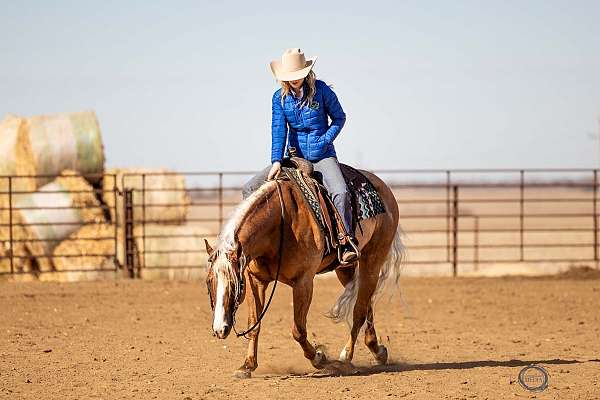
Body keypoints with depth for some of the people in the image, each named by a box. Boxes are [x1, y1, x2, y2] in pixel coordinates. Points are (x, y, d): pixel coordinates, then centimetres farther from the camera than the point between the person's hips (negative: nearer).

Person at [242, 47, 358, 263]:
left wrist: (325, 140, -11)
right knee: (250, 189, -7)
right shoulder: (280, 97, 0)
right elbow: (279, 129, -6)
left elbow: (339, 118, 3)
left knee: (341, 192, -32)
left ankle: (347, 244, -27)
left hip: (323, 156, -4)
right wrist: (276, 161, -18)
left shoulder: (321, 90, -7)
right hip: (294, 157, 4)